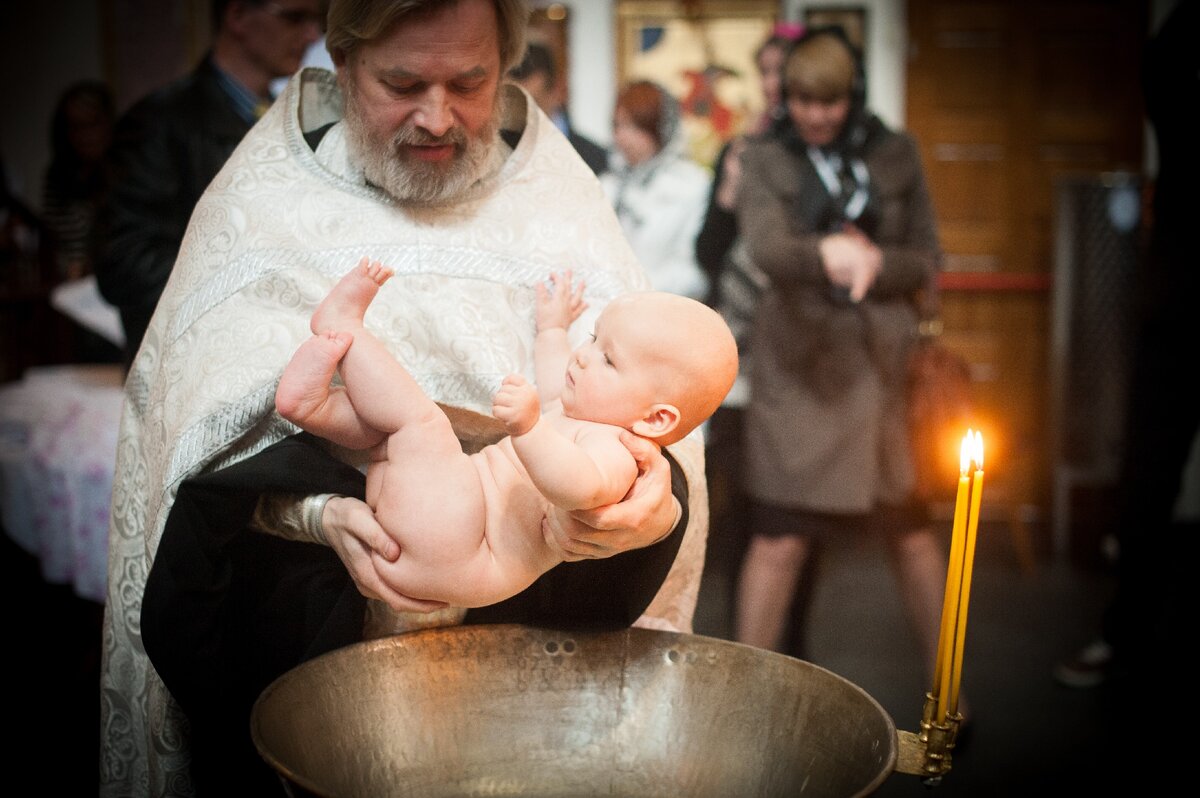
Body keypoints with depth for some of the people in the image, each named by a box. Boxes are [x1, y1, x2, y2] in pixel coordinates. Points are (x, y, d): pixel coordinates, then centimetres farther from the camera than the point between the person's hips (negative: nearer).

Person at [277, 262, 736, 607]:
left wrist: (528, 427, -55)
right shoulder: (582, 412, 17)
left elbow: (584, 488, -41)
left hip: (443, 554, -10)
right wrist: (552, 328, 57)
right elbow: (554, 382, 44)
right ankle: (316, 406, -9)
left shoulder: (613, 450, -16)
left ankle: (341, 328, -2)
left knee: (420, 420, -21)